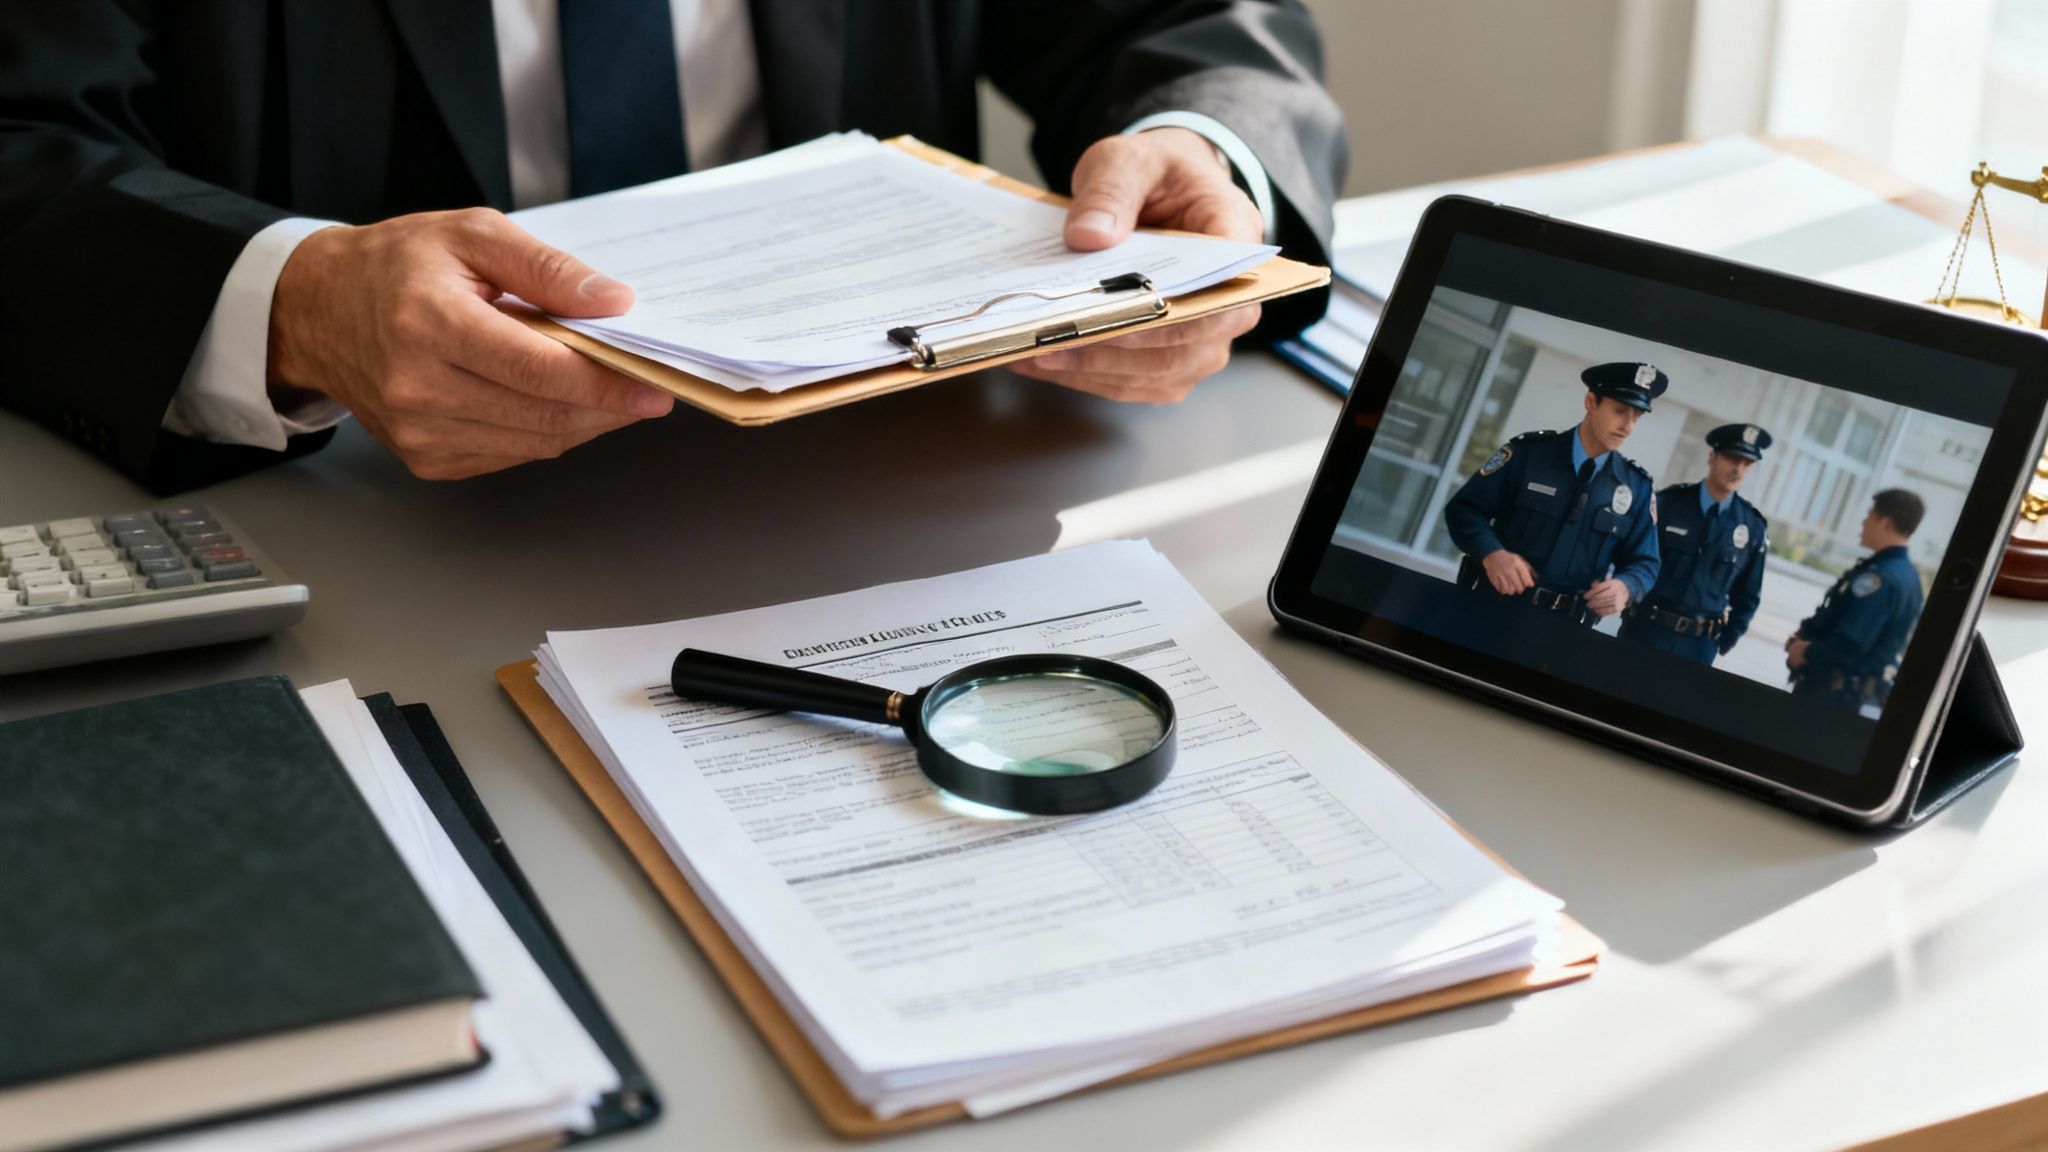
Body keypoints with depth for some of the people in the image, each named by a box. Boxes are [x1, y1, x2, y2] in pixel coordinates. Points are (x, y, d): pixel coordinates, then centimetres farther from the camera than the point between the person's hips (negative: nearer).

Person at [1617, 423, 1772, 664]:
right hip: (1646, 628, -1)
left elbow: (1748, 594, 9)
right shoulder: (1667, 502, -5)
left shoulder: (1754, 527, 0)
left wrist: (1725, 642, 7)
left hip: (1699, 644, 1)